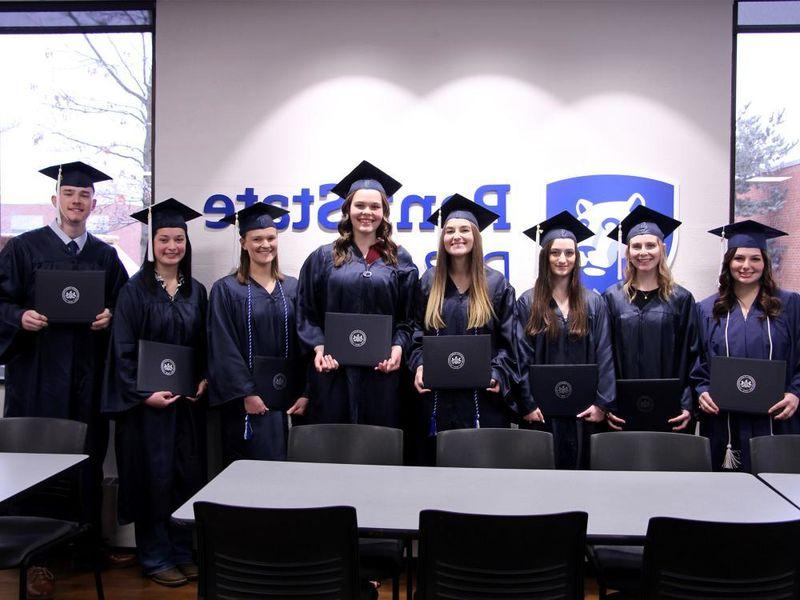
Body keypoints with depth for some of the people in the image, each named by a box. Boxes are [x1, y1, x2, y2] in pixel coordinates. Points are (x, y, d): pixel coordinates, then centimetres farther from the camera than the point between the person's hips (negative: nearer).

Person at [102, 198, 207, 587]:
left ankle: (184, 551, 22)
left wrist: (204, 380, -2)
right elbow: (123, 349, -9)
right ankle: (155, 557, 17)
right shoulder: (135, 290, -6)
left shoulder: (196, 292, 8)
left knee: (189, 474, 8)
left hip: (189, 398, 5)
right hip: (147, 399, -4)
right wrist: (144, 393, -17)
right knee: (155, 475, 2)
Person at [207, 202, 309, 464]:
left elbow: (303, 344, 7)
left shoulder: (292, 288, 9)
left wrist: (305, 393, -2)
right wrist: (246, 394, -14)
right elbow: (224, 348, -8)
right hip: (248, 403, -3)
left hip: (289, 401, 4)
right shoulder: (226, 290, -2)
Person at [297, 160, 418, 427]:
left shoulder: (399, 260, 8)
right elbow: (307, 312, 6)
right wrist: (319, 348, -8)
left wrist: (398, 347, -8)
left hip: (382, 371, 0)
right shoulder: (324, 258, 7)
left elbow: (409, 315, 7)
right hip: (334, 368, 0)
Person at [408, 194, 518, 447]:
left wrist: (498, 374, -12)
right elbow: (418, 332, 10)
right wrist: (419, 366, -6)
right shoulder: (429, 282, 8)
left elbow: (508, 341, 2)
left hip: (483, 397, -1)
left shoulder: (497, 284, 3)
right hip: (438, 396, 2)